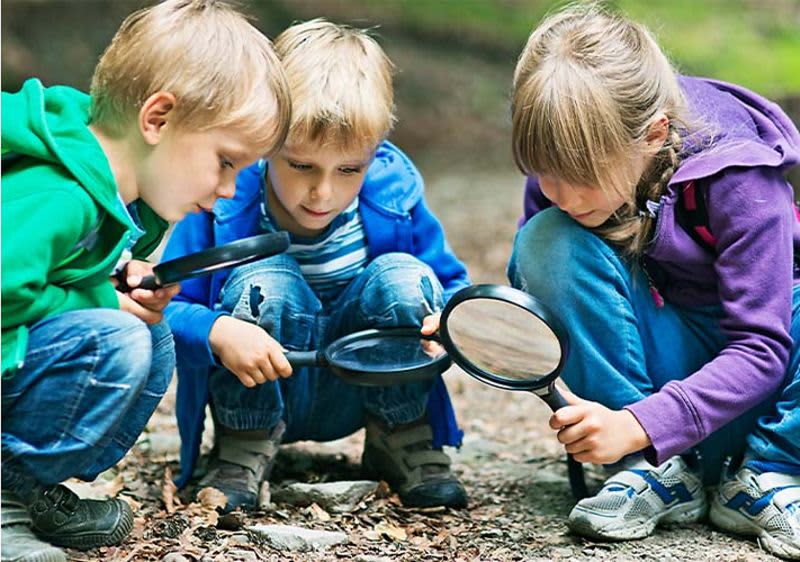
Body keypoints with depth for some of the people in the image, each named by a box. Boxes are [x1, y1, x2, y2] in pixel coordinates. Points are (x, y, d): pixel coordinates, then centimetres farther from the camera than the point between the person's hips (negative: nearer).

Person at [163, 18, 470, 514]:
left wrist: (450, 319, -26)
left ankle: (404, 440, -1)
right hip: (260, 395, -2)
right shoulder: (224, 203, -21)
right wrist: (218, 332, -41)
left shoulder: (395, 197, -14)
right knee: (262, 283, -31)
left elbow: (452, 285, -1)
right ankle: (244, 452, -10)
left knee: (403, 278, -23)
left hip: (357, 394, 2)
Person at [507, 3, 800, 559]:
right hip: (660, 357, 3)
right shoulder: (564, 170, -13)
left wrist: (636, 425, -35)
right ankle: (658, 472, -19)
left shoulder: (736, 174, -24)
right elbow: (529, 291, 1)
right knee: (547, 241, -24)